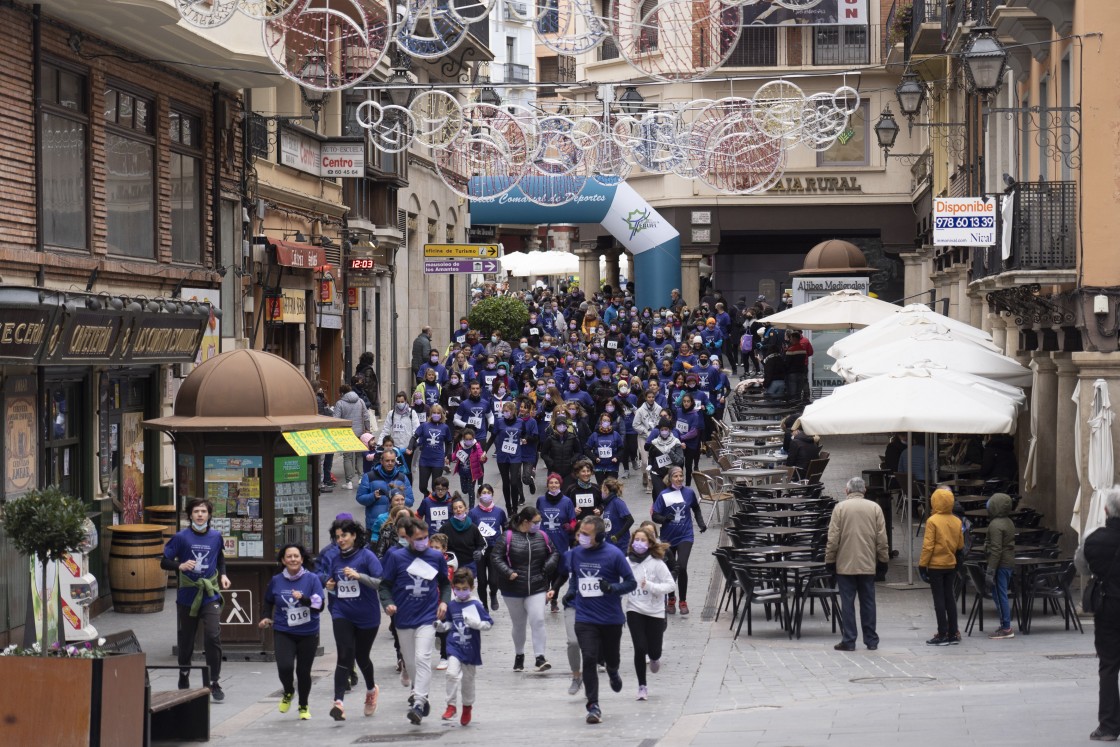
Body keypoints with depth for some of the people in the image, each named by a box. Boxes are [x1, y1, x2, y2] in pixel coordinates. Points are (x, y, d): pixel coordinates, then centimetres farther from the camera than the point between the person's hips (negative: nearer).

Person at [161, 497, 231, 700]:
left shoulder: (216, 536, 4)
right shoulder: (181, 537, -5)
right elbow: (164, 562, -4)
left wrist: (223, 575, 6)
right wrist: (181, 566, -22)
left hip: (210, 595, 1)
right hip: (187, 595, -1)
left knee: (213, 637, -14)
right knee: (186, 640, 10)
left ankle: (213, 684, -6)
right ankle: (184, 682, 30)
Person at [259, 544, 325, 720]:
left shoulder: (312, 579, -6)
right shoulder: (276, 581, 1)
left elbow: (319, 606, -12)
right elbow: (268, 601, 20)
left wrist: (303, 598, -27)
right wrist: (266, 617, 5)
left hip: (308, 633, 0)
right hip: (283, 633, 1)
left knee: (303, 671, 5)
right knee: (285, 666, -18)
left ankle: (304, 706, 30)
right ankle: (288, 693, 16)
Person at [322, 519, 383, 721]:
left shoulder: (367, 556, -9)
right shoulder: (333, 558, 3)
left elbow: (380, 582, -17)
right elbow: (329, 582, 17)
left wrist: (358, 576, -29)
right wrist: (329, 587, -6)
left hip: (367, 615, -2)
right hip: (342, 615, 2)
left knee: (362, 657, 13)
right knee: (345, 656, -14)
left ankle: (371, 689, 43)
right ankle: (338, 702, -23)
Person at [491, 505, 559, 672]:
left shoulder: (541, 537, 1)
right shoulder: (508, 537, -10)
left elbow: (553, 553, 12)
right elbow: (495, 556, -10)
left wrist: (547, 567, -5)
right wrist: (507, 573, -19)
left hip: (537, 588, 1)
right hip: (513, 589, -1)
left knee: (538, 621, -12)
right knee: (518, 624, 13)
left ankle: (540, 658, -12)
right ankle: (519, 656, 32)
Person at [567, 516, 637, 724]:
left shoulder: (614, 554, -12)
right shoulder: (576, 553, -1)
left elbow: (631, 583, -6)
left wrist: (612, 588, -23)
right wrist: (571, 592, 4)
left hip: (611, 618, -1)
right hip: (585, 619, 1)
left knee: (611, 658, 16)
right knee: (589, 659, -12)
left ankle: (612, 672, 55)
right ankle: (593, 706, -6)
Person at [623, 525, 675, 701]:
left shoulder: (657, 563, -7)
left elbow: (671, 585, -8)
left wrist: (650, 586, -20)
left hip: (655, 612, -1)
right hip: (635, 611, 1)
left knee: (654, 651, 3)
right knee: (640, 648, -10)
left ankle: (654, 658, 43)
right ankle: (642, 686, 4)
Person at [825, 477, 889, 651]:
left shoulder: (840, 507, -5)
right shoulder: (875, 508, 1)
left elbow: (833, 538, -6)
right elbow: (882, 539, 2)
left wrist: (830, 560, 2)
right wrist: (883, 560, 11)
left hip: (845, 565, -2)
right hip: (868, 565, 2)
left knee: (847, 603, 1)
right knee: (868, 602, 9)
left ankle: (849, 641, 1)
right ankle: (871, 640, 12)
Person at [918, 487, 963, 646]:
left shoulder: (932, 521, -15)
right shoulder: (956, 522, 2)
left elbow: (928, 545, -15)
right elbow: (961, 545, 10)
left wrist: (922, 564, -8)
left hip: (936, 566, -5)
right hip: (951, 565, 5)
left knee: (939, 599, -1)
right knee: (949, 598, 12)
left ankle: (943, 634, -1)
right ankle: (953, 634, 13)